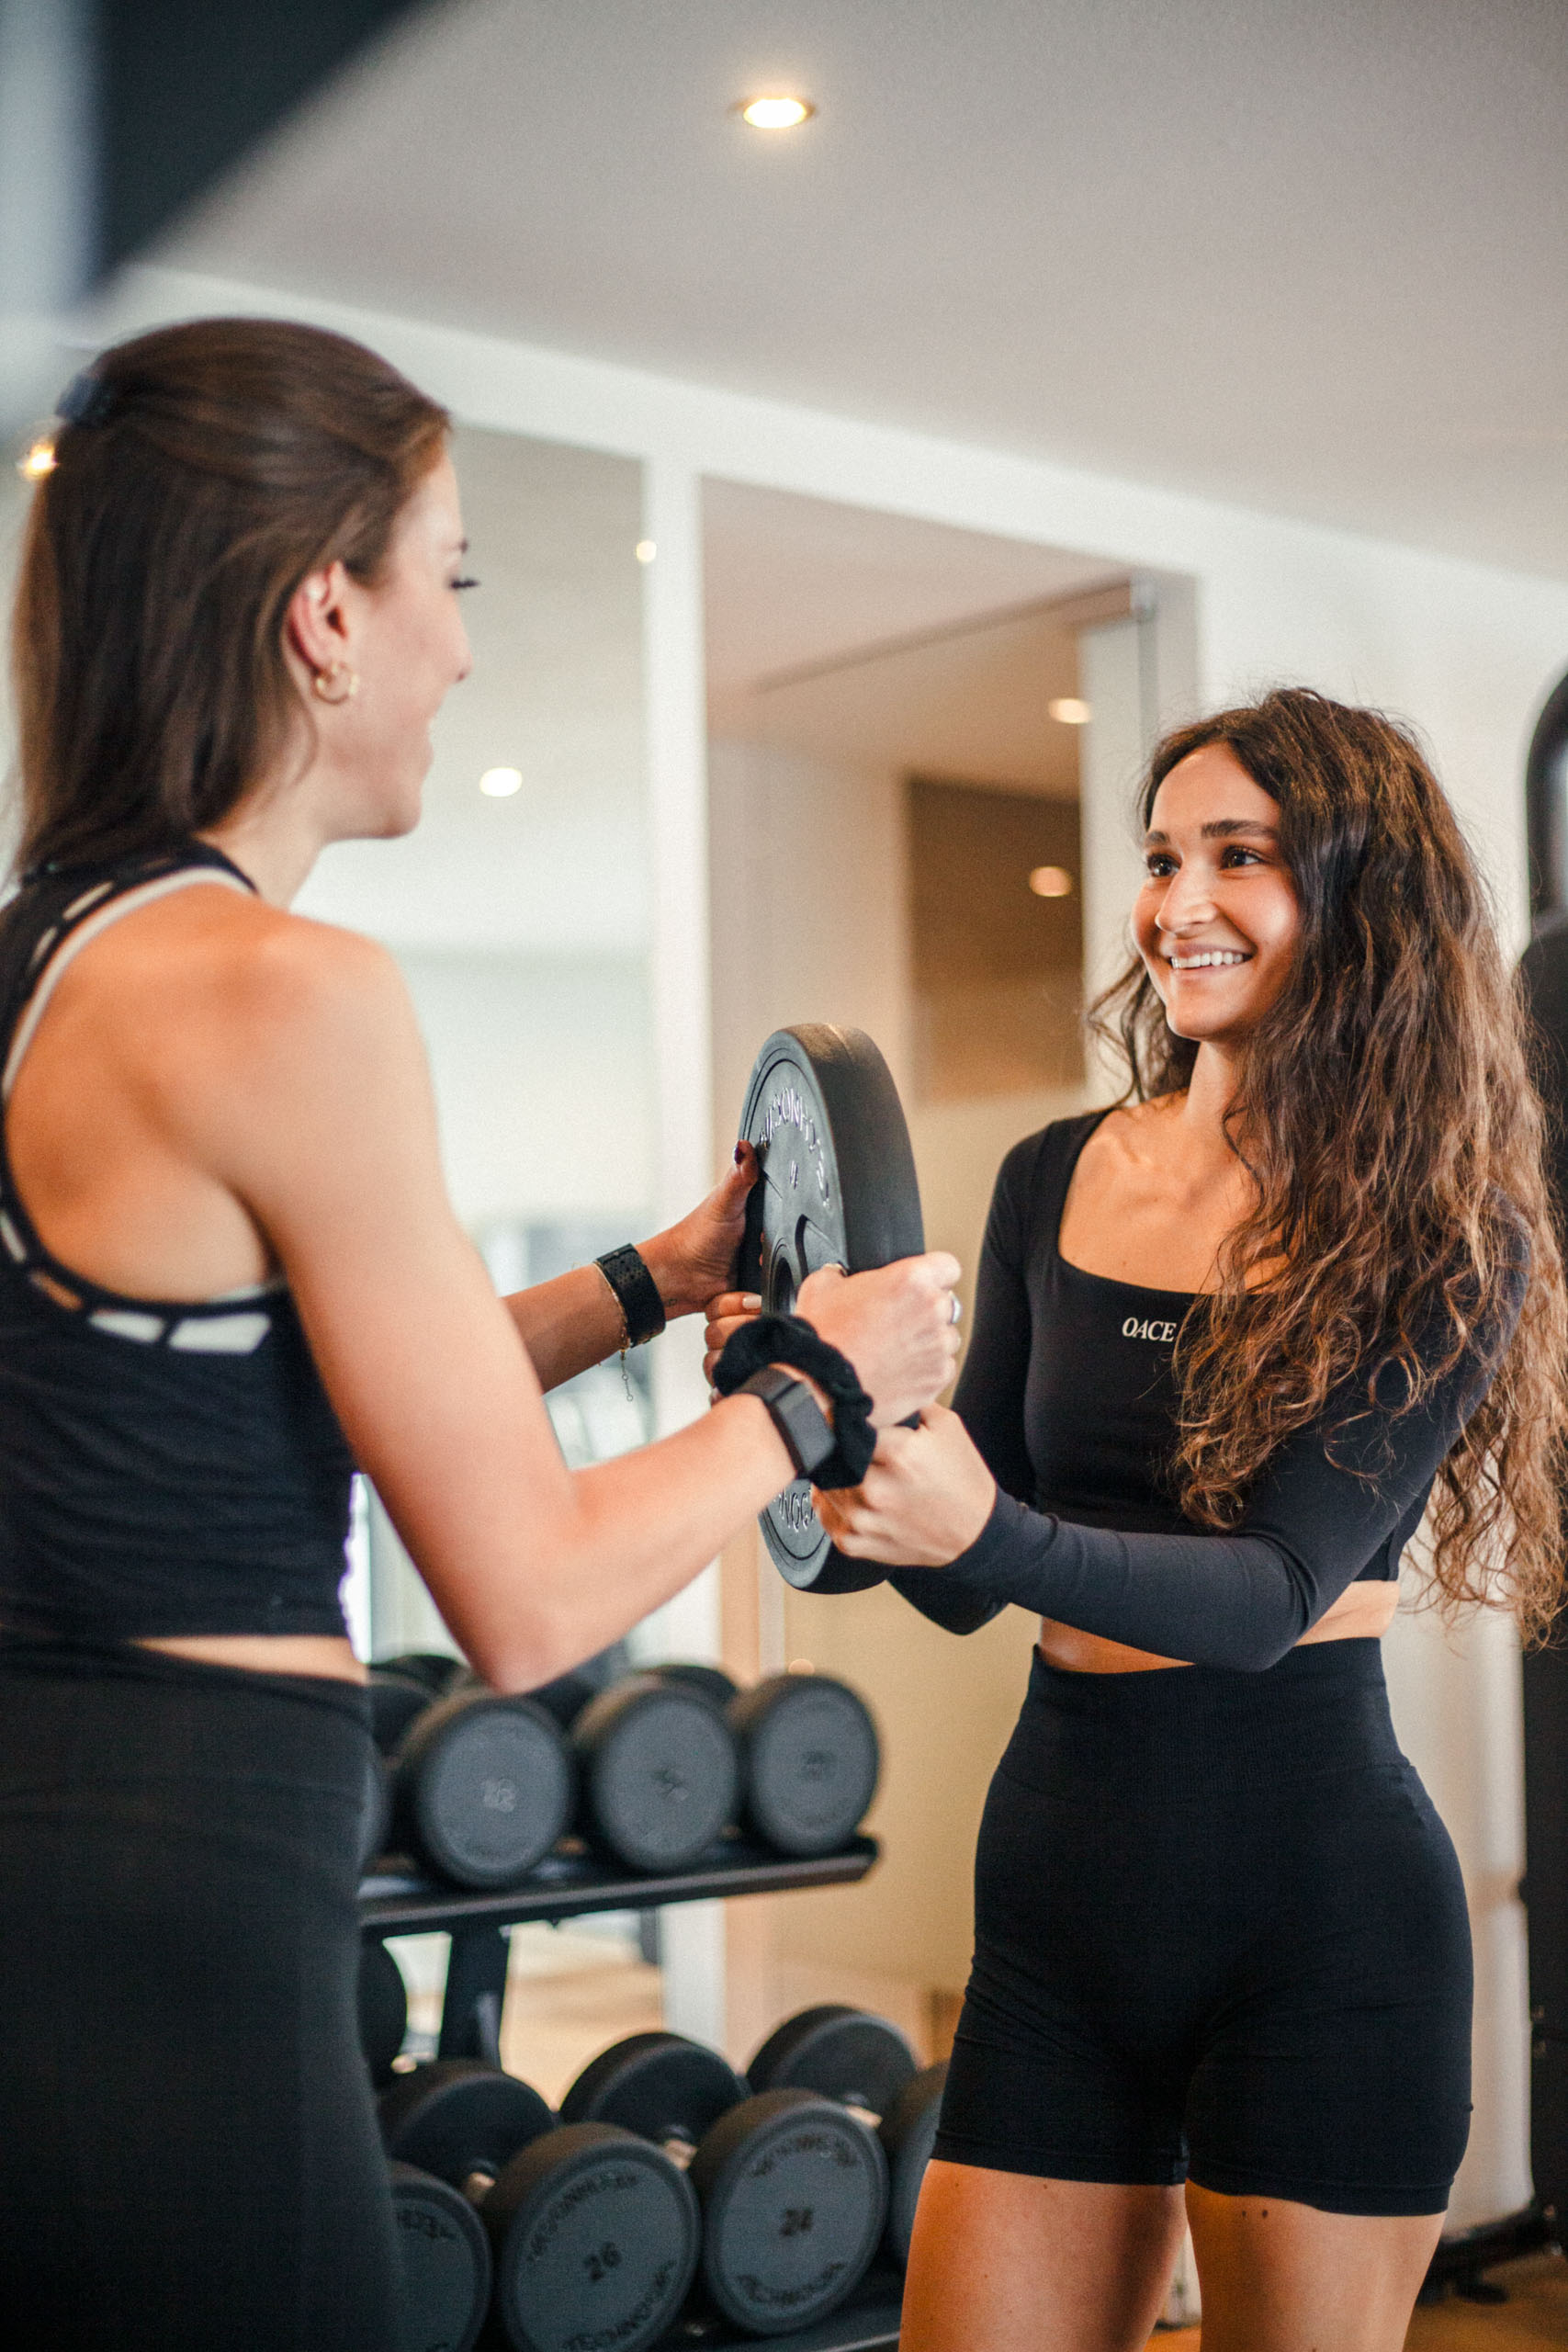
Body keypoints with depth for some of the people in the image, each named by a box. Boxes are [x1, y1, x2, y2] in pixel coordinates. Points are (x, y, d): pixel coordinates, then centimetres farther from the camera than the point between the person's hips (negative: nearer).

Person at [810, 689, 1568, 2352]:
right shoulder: (1053, 1183, 5)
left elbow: (1276, 1588, -19)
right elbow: (966, 1588, 7)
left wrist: (991, 1531, -36)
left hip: (1319, 1900, -4)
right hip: (1060, 1873, 4)